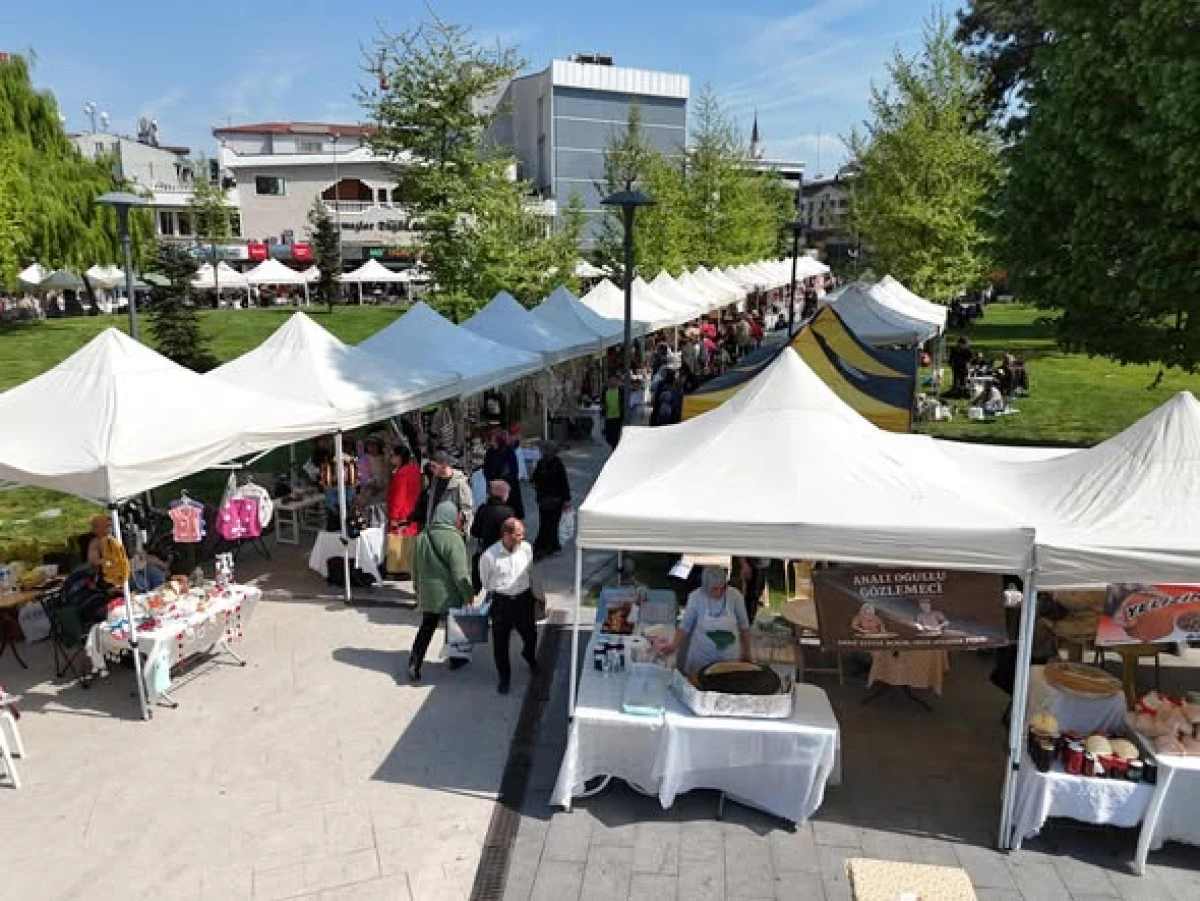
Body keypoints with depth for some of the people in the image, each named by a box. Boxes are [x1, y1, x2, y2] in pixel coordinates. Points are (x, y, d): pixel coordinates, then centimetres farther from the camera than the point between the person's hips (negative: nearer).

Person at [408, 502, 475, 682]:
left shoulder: (422, 537, 2)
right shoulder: (453, 538, -19)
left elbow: (416, 568, 13)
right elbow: (460, 572, -21)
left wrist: (418, 589, 24)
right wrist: (468, 596, -16)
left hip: (427, 594, 5)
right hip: (449, 594, -5)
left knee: (426, 629, 13)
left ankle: (414, 665, 4)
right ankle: (456, 659, 31)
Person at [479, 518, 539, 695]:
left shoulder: (526, 548, -8)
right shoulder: (489, 555, -17)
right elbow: (485, 581, 0)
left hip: (523, 598, 3)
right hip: (500, 601, -3)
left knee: (530, 635, 15)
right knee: (500, 642, 6)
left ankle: (529, 657, 51)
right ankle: (504, 678, 29)